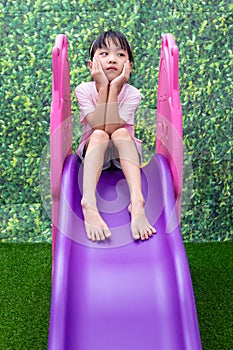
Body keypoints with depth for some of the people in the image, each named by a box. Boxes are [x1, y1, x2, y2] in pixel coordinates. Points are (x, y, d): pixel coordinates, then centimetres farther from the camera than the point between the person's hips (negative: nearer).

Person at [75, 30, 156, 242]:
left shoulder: (131, 93, -12)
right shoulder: (84, 90, -11)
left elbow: (113, 127, -27)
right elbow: (99, 127, -24)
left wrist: (114, 88, -27)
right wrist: (103, 87, -26)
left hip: (124, 151, 0)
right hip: (94, 152, 0)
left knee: (121, 132, -32)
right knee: (99, 135, -32)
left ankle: (137, 200, -47)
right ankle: (89, 202, -49)